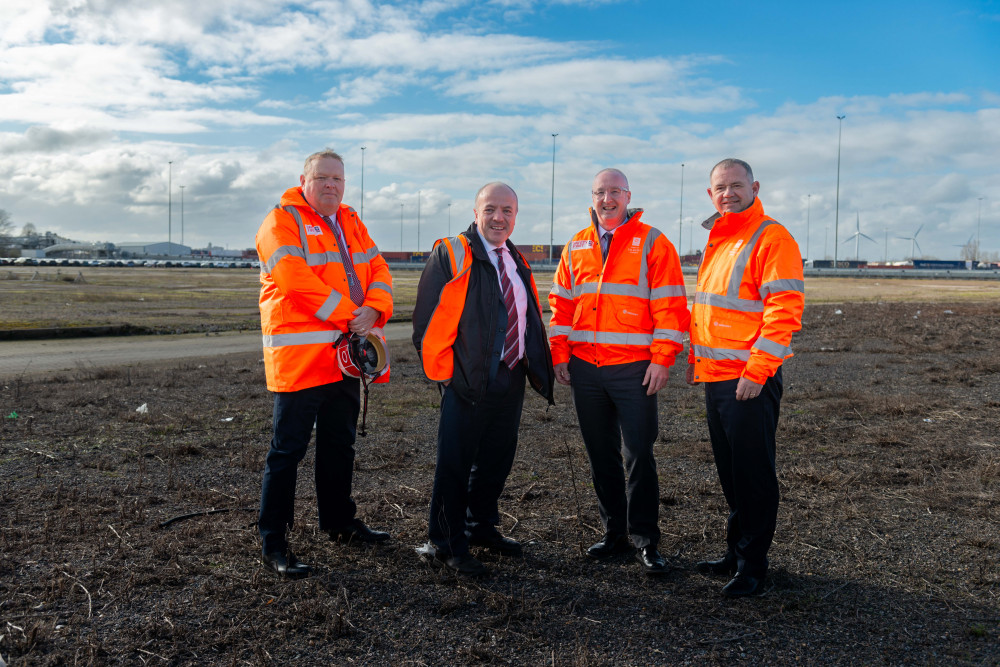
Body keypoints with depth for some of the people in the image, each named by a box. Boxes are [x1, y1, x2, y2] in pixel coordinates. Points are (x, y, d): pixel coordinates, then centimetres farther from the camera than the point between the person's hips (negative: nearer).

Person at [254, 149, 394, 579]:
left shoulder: (350, 222, 16)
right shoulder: (282, 222, -8)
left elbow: (378, 270, 9)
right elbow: (297, 279, -20)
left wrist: (372, 310, -11)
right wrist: (349, 314, -17)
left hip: (346, 355, 8)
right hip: (299, 355, -8)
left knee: (340, 443, 18)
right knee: (288, 448, -3)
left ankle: (338, 521, 35)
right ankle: (272, 542, 7)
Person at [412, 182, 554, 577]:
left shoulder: (518, 262, 15)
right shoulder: (450, 255, -7)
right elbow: (427, 318, -9)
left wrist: (538, 368, 14)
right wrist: (444, 371, -12)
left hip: (512, 379, 7)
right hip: (467, 382, -7)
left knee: (497, 459, 17)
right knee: (455, 463, 0)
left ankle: (481, 526, 35)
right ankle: (445, 545, 12)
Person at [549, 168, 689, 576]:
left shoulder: (652, 243, -1)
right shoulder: (576, 247, 12)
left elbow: (670, 306, -6)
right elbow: (561, 304, 15)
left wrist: (662, 359, -13)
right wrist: (559, 354, 5)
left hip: (634, 369, -4)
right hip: (585, 367, 5)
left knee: (639, 454, -3)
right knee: (600, 454, 10)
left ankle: (645, 540, 8)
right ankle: (614, 532, 22)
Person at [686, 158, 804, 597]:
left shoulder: (772, 239, -10)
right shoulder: (715, 240, 16)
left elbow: (784, 312, -17)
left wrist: (756, 370, -21)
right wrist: (695, 356, 19)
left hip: (750, 380, -8)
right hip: (714, 377, 8)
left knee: (752, 476, 0)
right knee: (730, 474, 16)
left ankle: (751, 566, 10)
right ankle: (735, 555, 28)